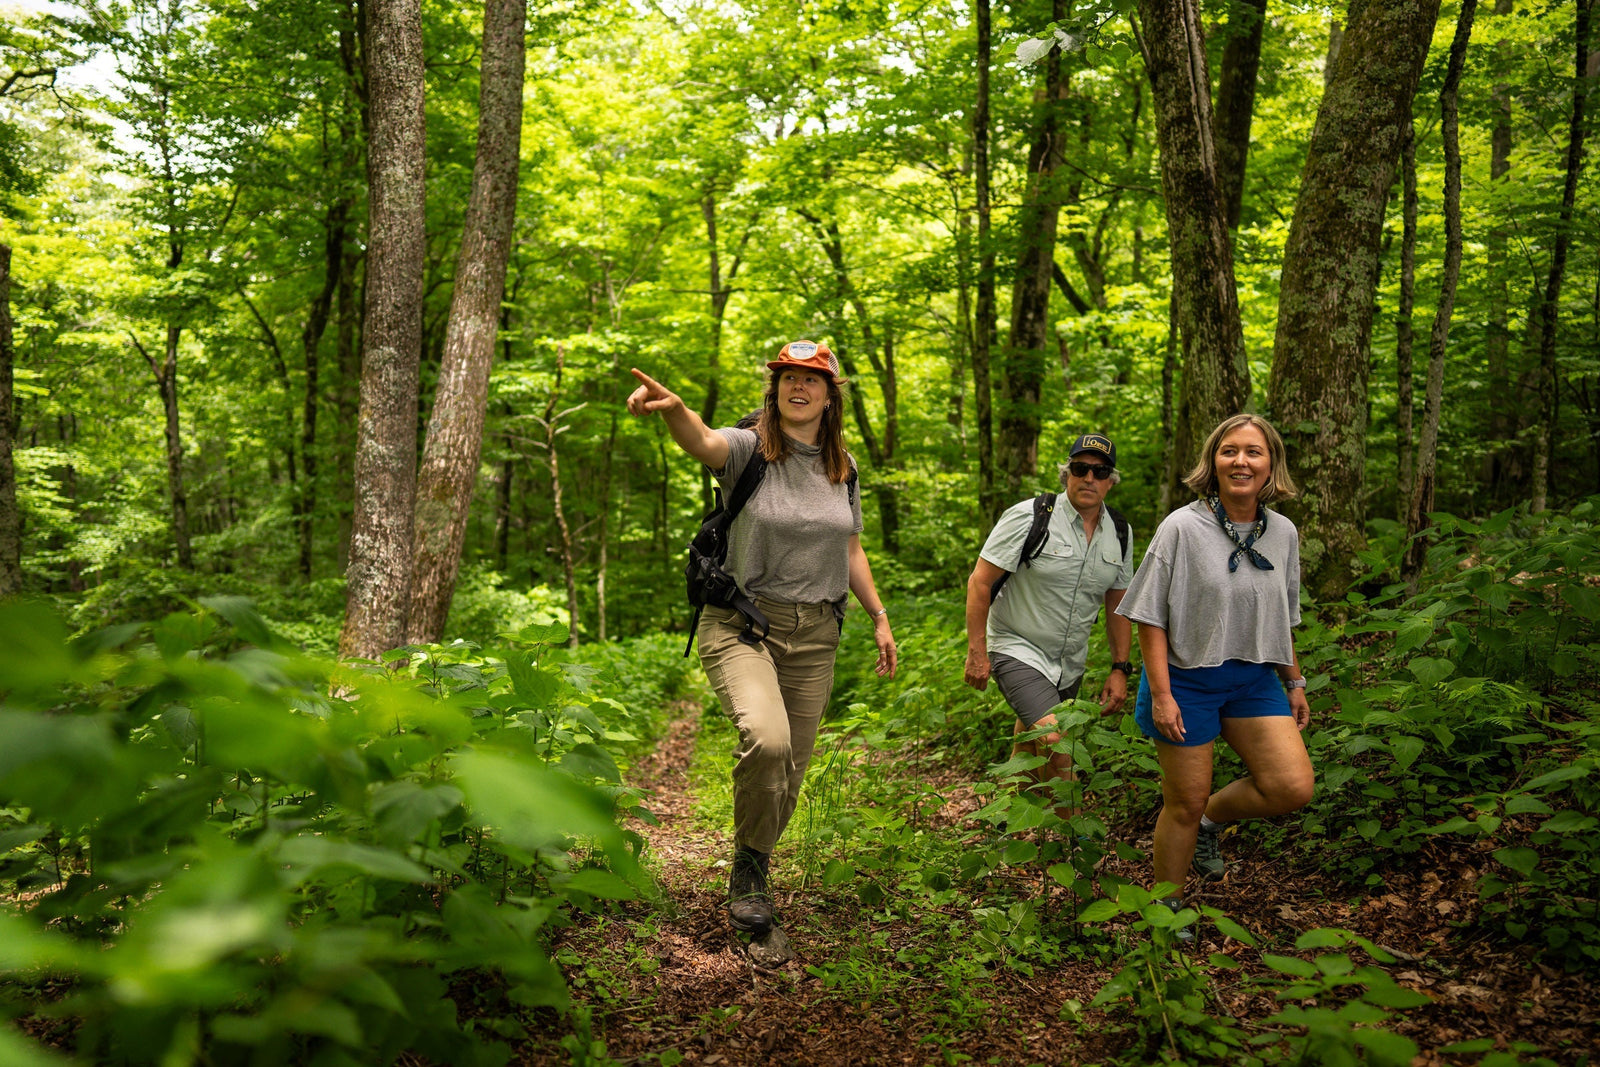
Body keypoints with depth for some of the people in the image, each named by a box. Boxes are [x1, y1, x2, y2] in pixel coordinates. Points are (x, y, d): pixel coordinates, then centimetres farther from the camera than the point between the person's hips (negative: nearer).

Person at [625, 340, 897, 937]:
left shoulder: (842, 467, 10)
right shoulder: (749, 448, -6)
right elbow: (702, 441, -30)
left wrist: (879, 617, 17)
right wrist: (672, 408, -52)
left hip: (814, 634, 5)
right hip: (741, 624, -5)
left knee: (791, 769, 8)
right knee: (767, 741, -29)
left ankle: (755, 872, 31)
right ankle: (749, 866, -4)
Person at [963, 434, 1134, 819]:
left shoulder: (1119, 535, 3)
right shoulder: (1030, 517, -15)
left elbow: (1118, 605, 13)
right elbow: (979, 583, -13)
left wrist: (1120, 669, 8)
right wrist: (977, 652, -15)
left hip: (1070, 664, 6)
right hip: (1017, 651, -6)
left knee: (1032, 750, 18)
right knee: (1056, 743, -22)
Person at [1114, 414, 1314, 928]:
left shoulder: (1283, 533, 3)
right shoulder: (1182, 527, -13)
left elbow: (1279, 619, 16)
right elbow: (1151, 617, -12)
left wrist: (1294, 682, 15)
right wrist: (1161, 694, -17)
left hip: (1254, 678, 5)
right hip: (1188, 678, -5)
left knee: (1294, 787, -7)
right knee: (1185, 804, 4)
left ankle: (1212, 818, 22)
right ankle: (1167, 910, 26)